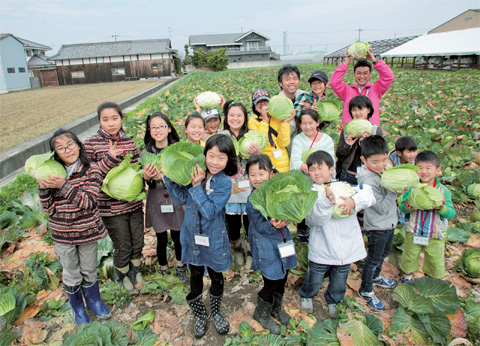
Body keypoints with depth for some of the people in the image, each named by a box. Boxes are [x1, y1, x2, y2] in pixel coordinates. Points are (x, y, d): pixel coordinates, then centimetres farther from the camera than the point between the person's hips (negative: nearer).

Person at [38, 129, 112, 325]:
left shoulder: (92, 171, -12)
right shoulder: (53, 175, -6)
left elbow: (88, 202, -23)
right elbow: (49, 209, -6)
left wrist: (64, 186, -31)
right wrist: (43, 188, -21)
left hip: (87, 232, -1)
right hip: (62, 235, 1)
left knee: (89, 271, 17)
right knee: (71, 275, 16)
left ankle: (94, 301, 44)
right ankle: (78, 308, 41)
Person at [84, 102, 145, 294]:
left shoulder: (129, 142, 3)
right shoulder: (92, 144, -9)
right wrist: (108, 158, -23)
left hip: (134, 203, 4)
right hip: (111, 207, -4)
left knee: (137, 243, 16)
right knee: (123, 247, 9)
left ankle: (135, 271, 44)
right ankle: (122, 276, 38)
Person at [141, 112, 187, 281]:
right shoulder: (146, 153, -3)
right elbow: (144, 184, 1)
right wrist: (146, 177, -23)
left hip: (176, 199, 0)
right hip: (157, 202, 0)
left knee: (177, 235, 13)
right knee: (162, 239, 10)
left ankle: (180, 265, 39)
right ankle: (163, 269, 35)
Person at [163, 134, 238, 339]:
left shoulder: (224, 184, -18)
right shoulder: (195, 174, -7)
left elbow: (210, 211, -25)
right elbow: (181, 199, -6)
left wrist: (197, 187, -31)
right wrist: (168, 177, -16)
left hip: (213, 241, -3)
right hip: (192, 237, 3)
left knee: (216, 277, 18)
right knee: (195, 277, 19)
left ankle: (215, 312, 45)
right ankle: (199, 315, 43)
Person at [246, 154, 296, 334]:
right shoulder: (253, 202, -17)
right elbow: (260, 227, -18)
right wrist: (272, 225, -36)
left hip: (283, 241, 6)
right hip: (266, 247, -6)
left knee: (282, 277, 19)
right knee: (272, 283, 2)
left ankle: (277, 308, 46)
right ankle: (261, 313, 31)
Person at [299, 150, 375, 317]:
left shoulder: (344, 186, -3)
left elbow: (368, 194, -12)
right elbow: (314, 218, -24)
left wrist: (354, 200, -30)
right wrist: (326, 201, -38)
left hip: (346, 246, 3)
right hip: (322, 249, -2)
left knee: (339, 282, 22)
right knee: (314, 280, 17)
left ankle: (333, 301, 52)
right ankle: (306, 295, 50)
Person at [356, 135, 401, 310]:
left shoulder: (386, 169, -6)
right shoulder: (368, 181, -29)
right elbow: (382, 208, -28)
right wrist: (394, 191, -33)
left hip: (389, 223, 8)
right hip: (376, 227, -8)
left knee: (384, 254, 28)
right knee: (373, 259, 9)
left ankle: (376, 277, 53)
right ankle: (366, 290, 30)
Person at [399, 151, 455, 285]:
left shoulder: (443, 191, -12)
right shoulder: (411, 188, -10)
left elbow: (451, 213, -12)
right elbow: (402, 206, -3)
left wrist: (442, 208, -32)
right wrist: (406, 208, -26)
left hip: (435, 236, 0)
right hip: (413, 233, 1)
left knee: (435, 263, 15)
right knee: (409, 258, 18)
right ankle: (407, 278, 44)